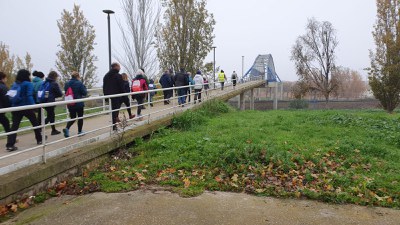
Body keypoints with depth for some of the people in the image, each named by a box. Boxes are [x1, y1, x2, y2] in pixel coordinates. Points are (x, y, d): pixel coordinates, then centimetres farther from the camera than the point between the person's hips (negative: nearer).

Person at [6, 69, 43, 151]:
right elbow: (29, 95, -18)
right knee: (35, 123, 14)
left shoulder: (14, 84, 11)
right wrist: (33, 105, -23)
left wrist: (13, 104, 12)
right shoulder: (28, 84, -7)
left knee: (14, 126, 3)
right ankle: (39, 140, 23)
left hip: (15, 108, 5)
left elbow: (10, 95, 9)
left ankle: (10, 145, -6)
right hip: (26, 107, -5)